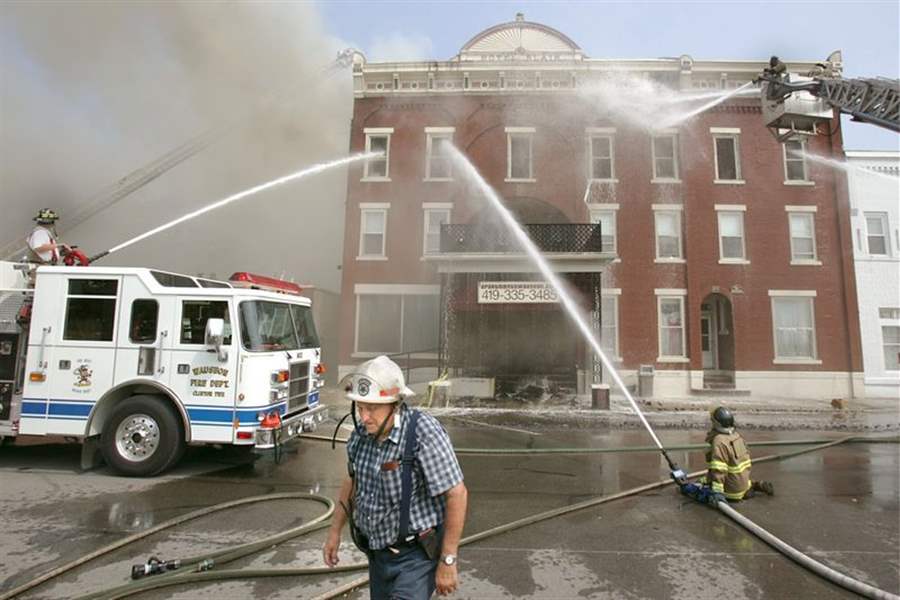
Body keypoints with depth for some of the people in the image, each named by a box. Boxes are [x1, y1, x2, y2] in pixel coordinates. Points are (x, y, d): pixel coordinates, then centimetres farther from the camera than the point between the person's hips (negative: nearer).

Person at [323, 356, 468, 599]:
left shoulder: (423, 432, -28)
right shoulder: (362, 432, -7)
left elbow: (457, 494, -23)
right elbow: (353, 480, 11)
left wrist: (448, 561, -19)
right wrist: (334, 532, 14)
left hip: (417, 554, -6)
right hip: (379, 551, 7)